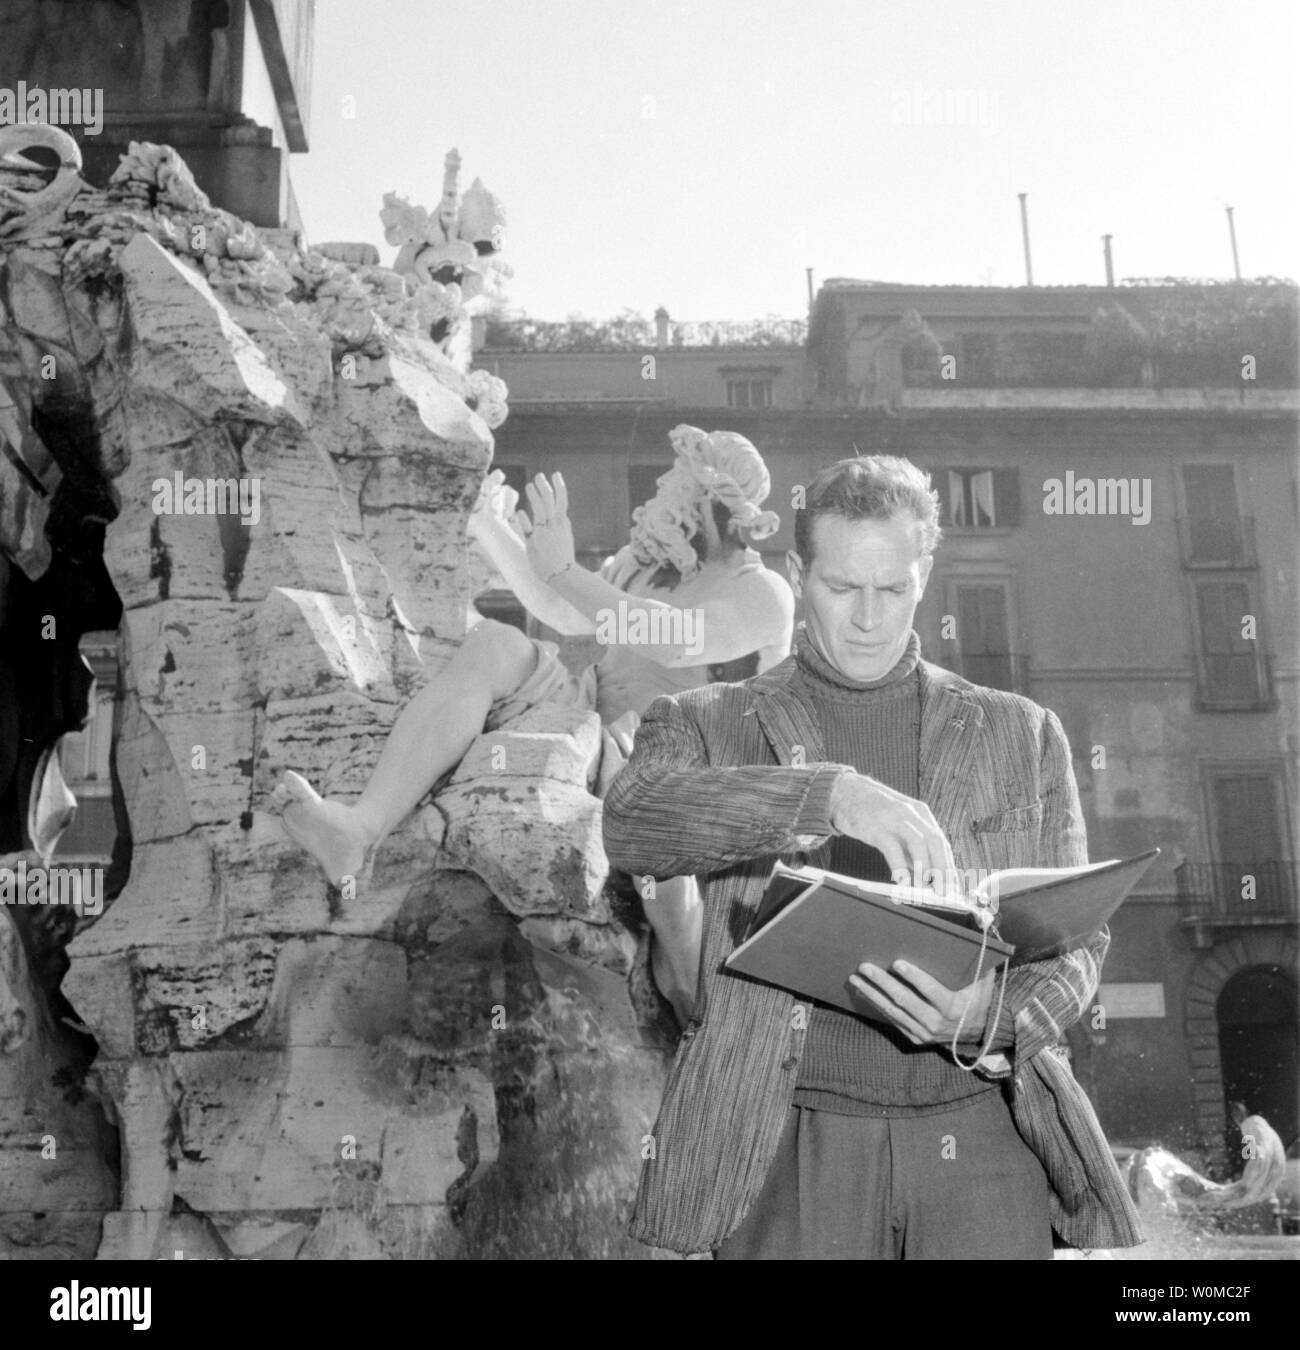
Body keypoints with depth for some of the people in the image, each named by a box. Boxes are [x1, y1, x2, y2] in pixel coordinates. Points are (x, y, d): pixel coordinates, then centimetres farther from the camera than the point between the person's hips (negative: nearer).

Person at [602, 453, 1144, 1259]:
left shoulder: (1022, 733, 13)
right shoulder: (710, 725, 8)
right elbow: (631, 824, -13)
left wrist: (994, 1017, -10)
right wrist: (830, 793, -26)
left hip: (985, 1125, 2)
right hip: (793, 1140, -1)